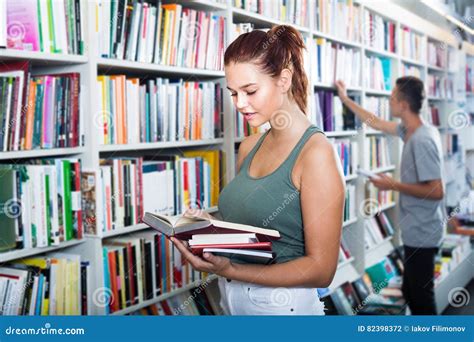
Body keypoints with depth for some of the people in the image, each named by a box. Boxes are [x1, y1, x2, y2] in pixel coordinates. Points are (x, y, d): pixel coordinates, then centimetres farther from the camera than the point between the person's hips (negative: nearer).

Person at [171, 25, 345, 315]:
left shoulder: (317, 153, -17)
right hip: (232, 300, 7)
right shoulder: (249, 147, 5)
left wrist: (228, 270, -26)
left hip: (280, 304, -7)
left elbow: (321, 269, -18)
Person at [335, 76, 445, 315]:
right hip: (416, 231, 10)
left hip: (421, 234, -10)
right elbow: (376, 123, 21)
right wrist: (345, 99, 26)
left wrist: (393, 185, -17)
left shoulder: (422, 140, -24)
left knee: (421, 297, 2)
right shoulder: (410, 131, 5)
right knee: (411, 293, 21)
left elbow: (436, 191, -26)